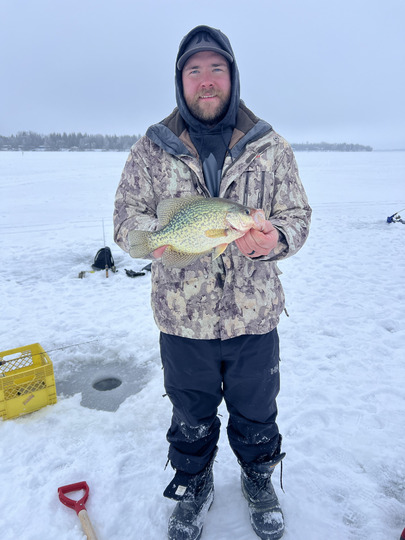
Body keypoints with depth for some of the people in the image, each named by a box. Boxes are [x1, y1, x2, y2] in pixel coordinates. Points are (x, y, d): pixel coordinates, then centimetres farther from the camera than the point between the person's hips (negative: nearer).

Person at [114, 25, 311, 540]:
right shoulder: (151, 148, 1)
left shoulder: (270, 146, 2)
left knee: (256, 413, 20)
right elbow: (125, 216, 2)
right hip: (182, 318, 0)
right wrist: (157, 234, -21)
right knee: (190, 417, 20)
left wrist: (274, 239, -21)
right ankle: (193, 485, 49)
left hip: (255, 315, 1)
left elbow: (297, 216, 2)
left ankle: (259, 480, 50)